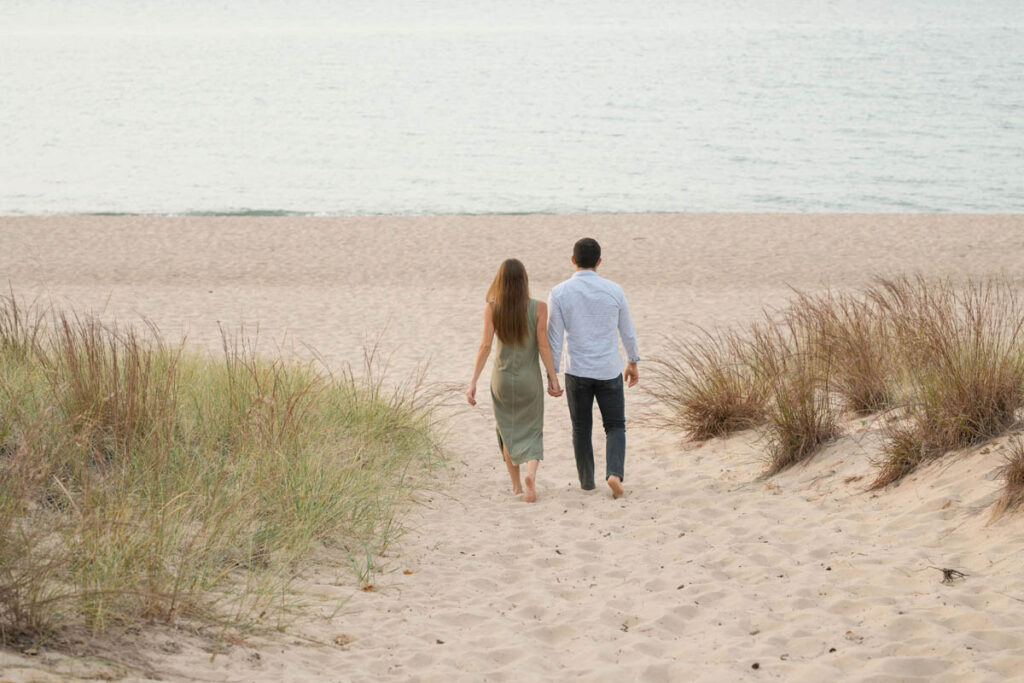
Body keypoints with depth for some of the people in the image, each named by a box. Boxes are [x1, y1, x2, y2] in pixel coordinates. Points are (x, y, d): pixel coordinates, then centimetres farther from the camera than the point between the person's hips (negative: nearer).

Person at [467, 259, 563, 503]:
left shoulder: (492, 308, -10)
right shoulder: (538, 308, -13)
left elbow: (485, 346, -13)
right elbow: (543, 347, -12)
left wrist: (473, 382, -10)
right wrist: (553, 379, -4)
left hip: (502, 380, 1)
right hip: (529, 381, -1)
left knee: (507, 430, 21)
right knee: (531, 433, 11)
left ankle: (515, 483, 28)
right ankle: (531, 474, -17)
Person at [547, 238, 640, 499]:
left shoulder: (559, 293, -9)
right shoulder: (614, 290, -5)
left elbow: (554, 337, -7)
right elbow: (627, 331, 5)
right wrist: (633, 362, 20)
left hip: (577, 372, 0)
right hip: (609, 371, 0)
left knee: (582, 429, 19)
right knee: (615, 427, 13)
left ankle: (587, 481, 26)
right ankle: (614, 474, -10)